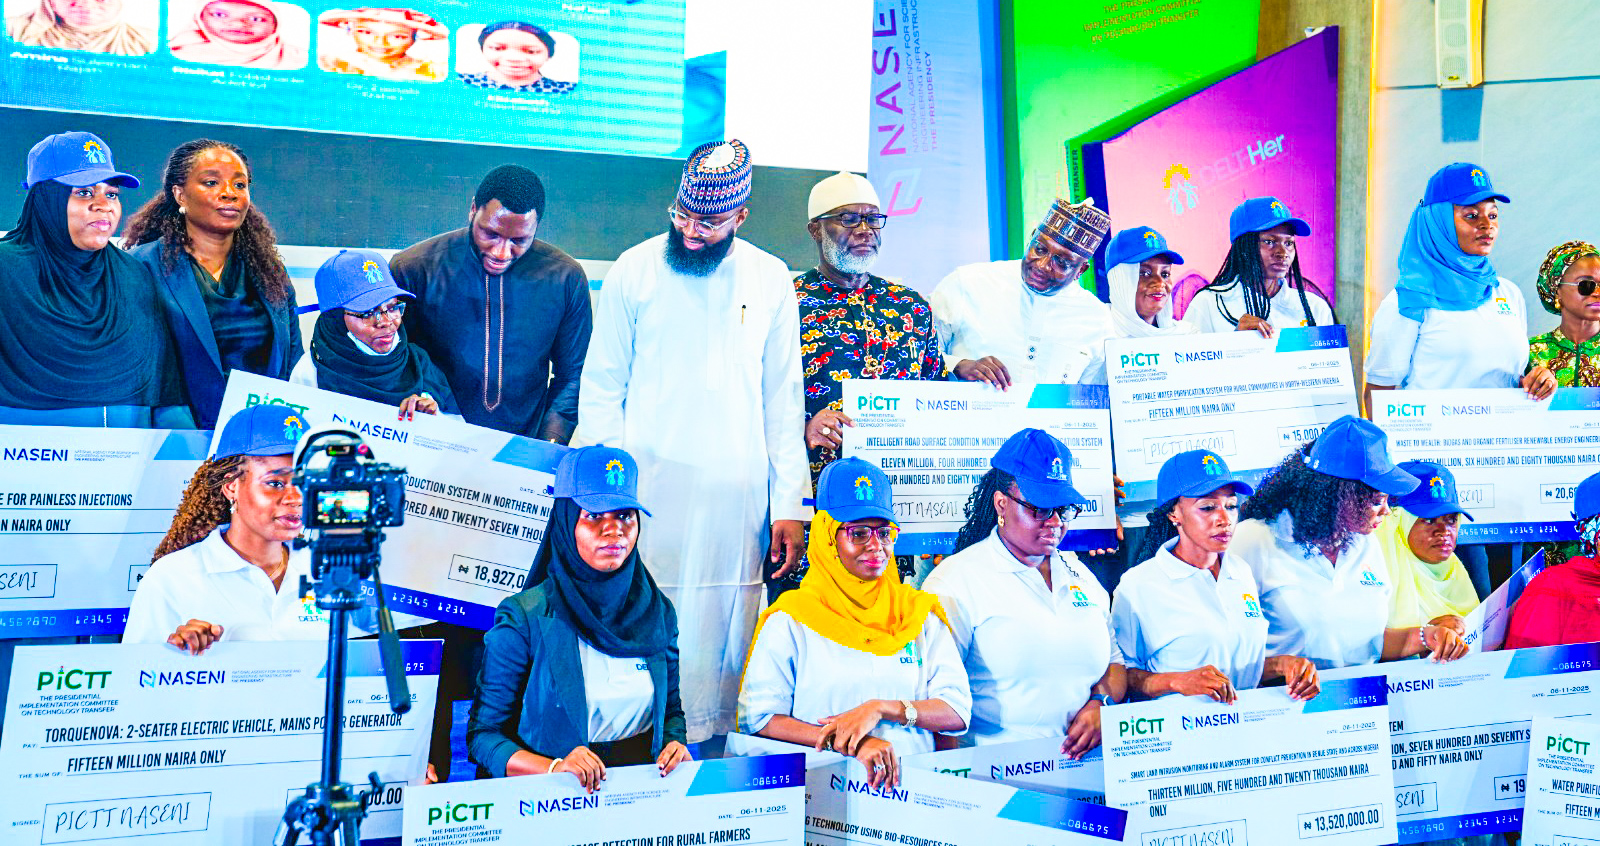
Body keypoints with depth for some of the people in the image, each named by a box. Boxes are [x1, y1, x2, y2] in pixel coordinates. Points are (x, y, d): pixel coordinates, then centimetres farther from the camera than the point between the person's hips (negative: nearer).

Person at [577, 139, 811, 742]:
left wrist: (790, 505, 4)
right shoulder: (634, 270, 4)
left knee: (722, 636, 3)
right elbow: (600, 388, 6)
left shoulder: (770, 280, 7)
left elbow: (784, 400, 9)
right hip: (647, 485, -1)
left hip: (737, 495, 1)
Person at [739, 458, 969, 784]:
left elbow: (957, 712, 5)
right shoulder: (791, 619, 3)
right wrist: (849, 743, -15)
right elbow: (757, 717, -4)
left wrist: (880, 708, -11)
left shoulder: (920, 612, 12)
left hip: (913, 782, 3)